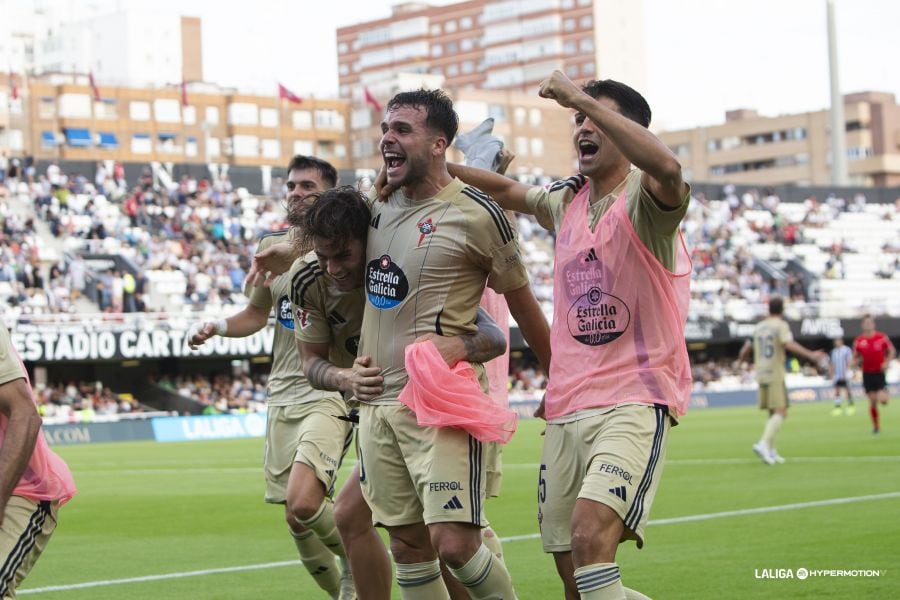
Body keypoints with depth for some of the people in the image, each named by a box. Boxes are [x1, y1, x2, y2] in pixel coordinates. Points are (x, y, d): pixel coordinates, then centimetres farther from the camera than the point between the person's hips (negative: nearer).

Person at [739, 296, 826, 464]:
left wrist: (742, 358, 46)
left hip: (761, 375, 7)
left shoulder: (758, 327, 14)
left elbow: (747, 348, 24)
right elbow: (789, 344, -21)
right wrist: (810, 355, -27)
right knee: (781, 413, -9)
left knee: (773, 413, 14)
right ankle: (764, 443, -27)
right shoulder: (781, 325, -5)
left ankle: (771, 451, 10)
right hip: (775, 375, -7)